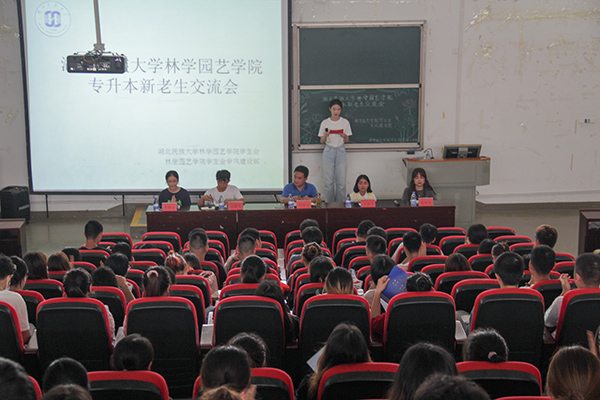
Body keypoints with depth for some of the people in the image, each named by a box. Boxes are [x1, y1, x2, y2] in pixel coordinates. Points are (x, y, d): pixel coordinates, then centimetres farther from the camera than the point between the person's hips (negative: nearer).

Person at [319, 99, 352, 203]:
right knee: (328, 181, 0)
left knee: (341, 181, -3)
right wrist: (325, 136, -15)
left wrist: (345, 136, -13)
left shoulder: (345, 122, 4)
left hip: (340, 151, 0)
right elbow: (322, 141, 7)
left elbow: (347, 140, 10)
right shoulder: (325, 123, 2)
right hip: (328, 151, 0)